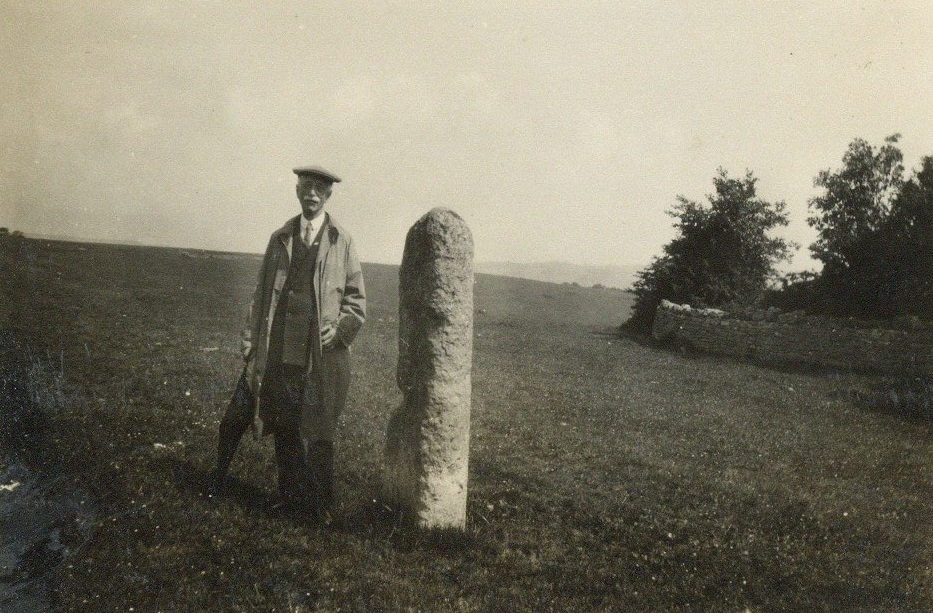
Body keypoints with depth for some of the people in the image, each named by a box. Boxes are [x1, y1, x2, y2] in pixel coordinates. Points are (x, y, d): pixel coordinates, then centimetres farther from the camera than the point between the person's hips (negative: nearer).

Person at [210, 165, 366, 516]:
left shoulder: (342, 241, 4)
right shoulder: (280, 238, 11)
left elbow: (356, 299, 7)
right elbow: (261, 295, 12)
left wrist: (340, 330, -8)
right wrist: (251, 346, 7)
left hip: (323, 356, -2)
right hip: (279, 353, 2)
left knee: (318, 431, 3)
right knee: (285, 430, 7)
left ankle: (317, 504, 18)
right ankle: (292, 498, 25)